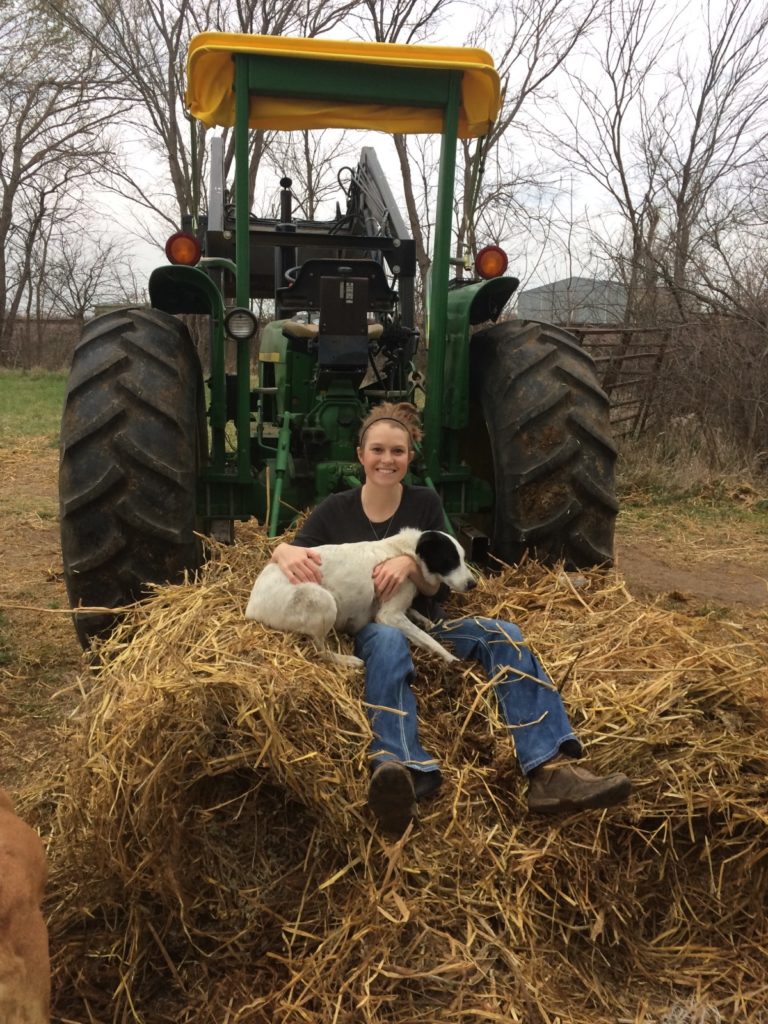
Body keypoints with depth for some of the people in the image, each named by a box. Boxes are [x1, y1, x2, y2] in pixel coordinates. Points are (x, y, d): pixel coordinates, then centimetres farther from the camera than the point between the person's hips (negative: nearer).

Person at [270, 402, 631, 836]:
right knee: (388, 640, -39)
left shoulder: (425, 504, 6)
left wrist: (410, 564, -23)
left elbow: (437, 586, 1)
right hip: (365, 631, -2)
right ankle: (401, 774, -63)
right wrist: (288, 554, -31)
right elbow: (285, 550, -5)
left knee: (502, 634, -25)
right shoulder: (335, 511, 4)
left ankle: (552, 770, -39)